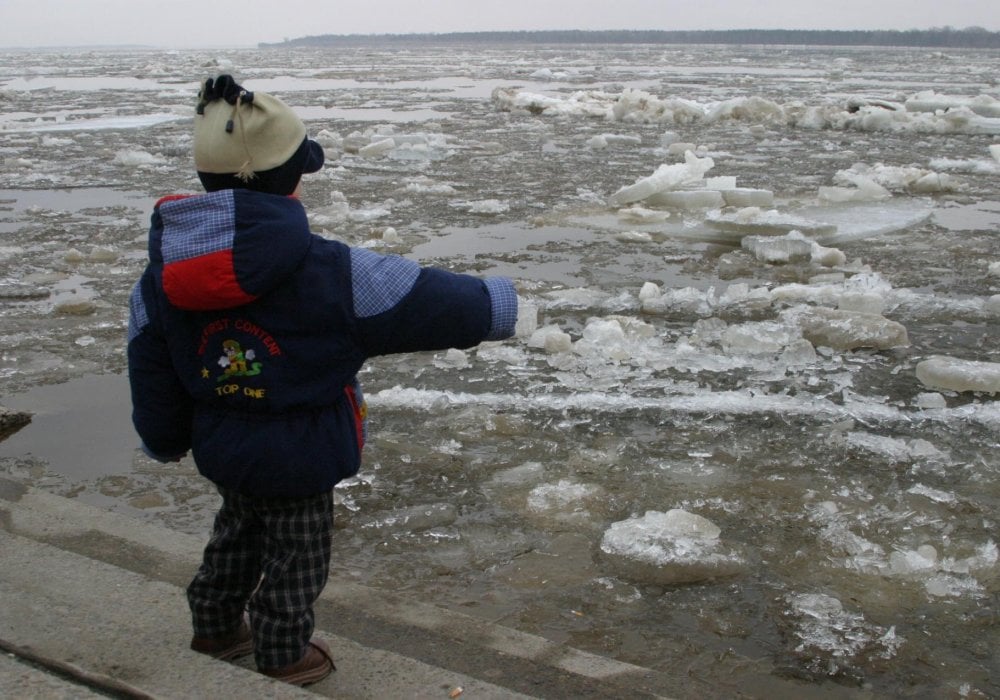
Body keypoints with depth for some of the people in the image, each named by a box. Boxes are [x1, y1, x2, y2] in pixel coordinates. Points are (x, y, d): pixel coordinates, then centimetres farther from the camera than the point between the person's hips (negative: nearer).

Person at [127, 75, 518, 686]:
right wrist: (498, 304, 0)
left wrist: (166, 441, 20)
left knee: (239, 533, 30)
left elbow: (152, 377, 2)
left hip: (220, 452, 6)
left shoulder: (159, 280, -10)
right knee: (295, 555, 17)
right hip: (299, 461, -5)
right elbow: (429, 301, -18)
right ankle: (284, 657, 37)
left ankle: (217, 627, 48)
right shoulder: (329, 272, -28)